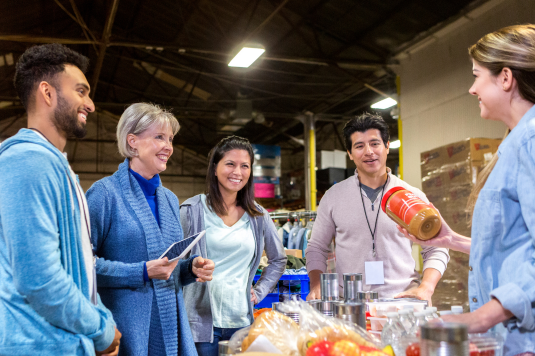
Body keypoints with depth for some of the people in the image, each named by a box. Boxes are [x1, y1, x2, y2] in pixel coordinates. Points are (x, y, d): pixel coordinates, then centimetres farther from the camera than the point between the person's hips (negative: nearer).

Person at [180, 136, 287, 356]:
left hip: (241, 321, 3)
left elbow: (278, 260, 20)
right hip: (201, 321, -3)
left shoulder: (258, 216, 8)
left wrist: (259, 292, 10)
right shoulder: (192, 210, -3)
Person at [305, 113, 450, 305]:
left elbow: (436, 250, 12)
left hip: (401, 301, 0)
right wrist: (316, 287, 0)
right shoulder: (333, 197, 10)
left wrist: (425, 289, -4)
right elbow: (316, 248, 16)